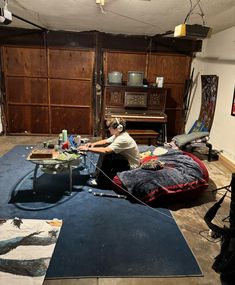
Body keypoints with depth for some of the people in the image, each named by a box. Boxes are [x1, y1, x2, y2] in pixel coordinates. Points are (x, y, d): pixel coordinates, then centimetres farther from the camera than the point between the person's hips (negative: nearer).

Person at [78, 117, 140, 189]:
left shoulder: (123, 139, -29)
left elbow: (106, 151, -37)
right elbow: (105, 141, 7)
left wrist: (88, 149, -32)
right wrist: (93, 144, -11)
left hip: (131, 167, -10)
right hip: (125, 159, 10)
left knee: (106, 155, -25)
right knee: (104, 152, 4)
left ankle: (101, 181, -10)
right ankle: (98, 174, 9)